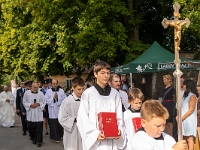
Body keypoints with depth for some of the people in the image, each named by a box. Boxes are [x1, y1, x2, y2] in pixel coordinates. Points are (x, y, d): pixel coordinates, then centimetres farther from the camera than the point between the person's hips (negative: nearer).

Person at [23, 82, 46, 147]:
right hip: (30, 114, 1)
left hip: (38, 113, -1)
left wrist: (38, 104, -15)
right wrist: (30, 105, -12)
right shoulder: (27, 93, -1)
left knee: (39, 127, -5)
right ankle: (33, 139, 29)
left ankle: (38, 141, 4)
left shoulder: (40, 93, -1)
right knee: (31, 127, 8)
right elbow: (24, 102, 3)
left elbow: (44, 102, 4)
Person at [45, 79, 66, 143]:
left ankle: (61, 135, 24)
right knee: (54, 125, -1)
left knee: (60, 124, 7)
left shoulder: (61, 91, 3)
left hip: (60, 110, 1)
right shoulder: (48, 91, 1)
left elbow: (64, 99, -3)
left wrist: (58, 98, -14)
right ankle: (56, 137, 7)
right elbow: (46, 101, -4)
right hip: (53, 111, -1)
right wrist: (53, 98, -13)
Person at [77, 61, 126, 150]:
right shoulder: (88, 94, -3)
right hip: (94, 141, -3)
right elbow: (83, 119, -5)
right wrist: (95, 134, -17)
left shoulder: (115, 93, 9)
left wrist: (119, 130, -9)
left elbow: (119, 117, 9)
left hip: (112, 140, 3)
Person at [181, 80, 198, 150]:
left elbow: (191, 110, -15)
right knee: (184, 138, 9)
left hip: (189, 120, -8)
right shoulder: (185, 95, 17)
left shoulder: (192, 96, -9)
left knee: (189, 138, -7)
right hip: (184, 120, 8)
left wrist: (181, 118, -14)